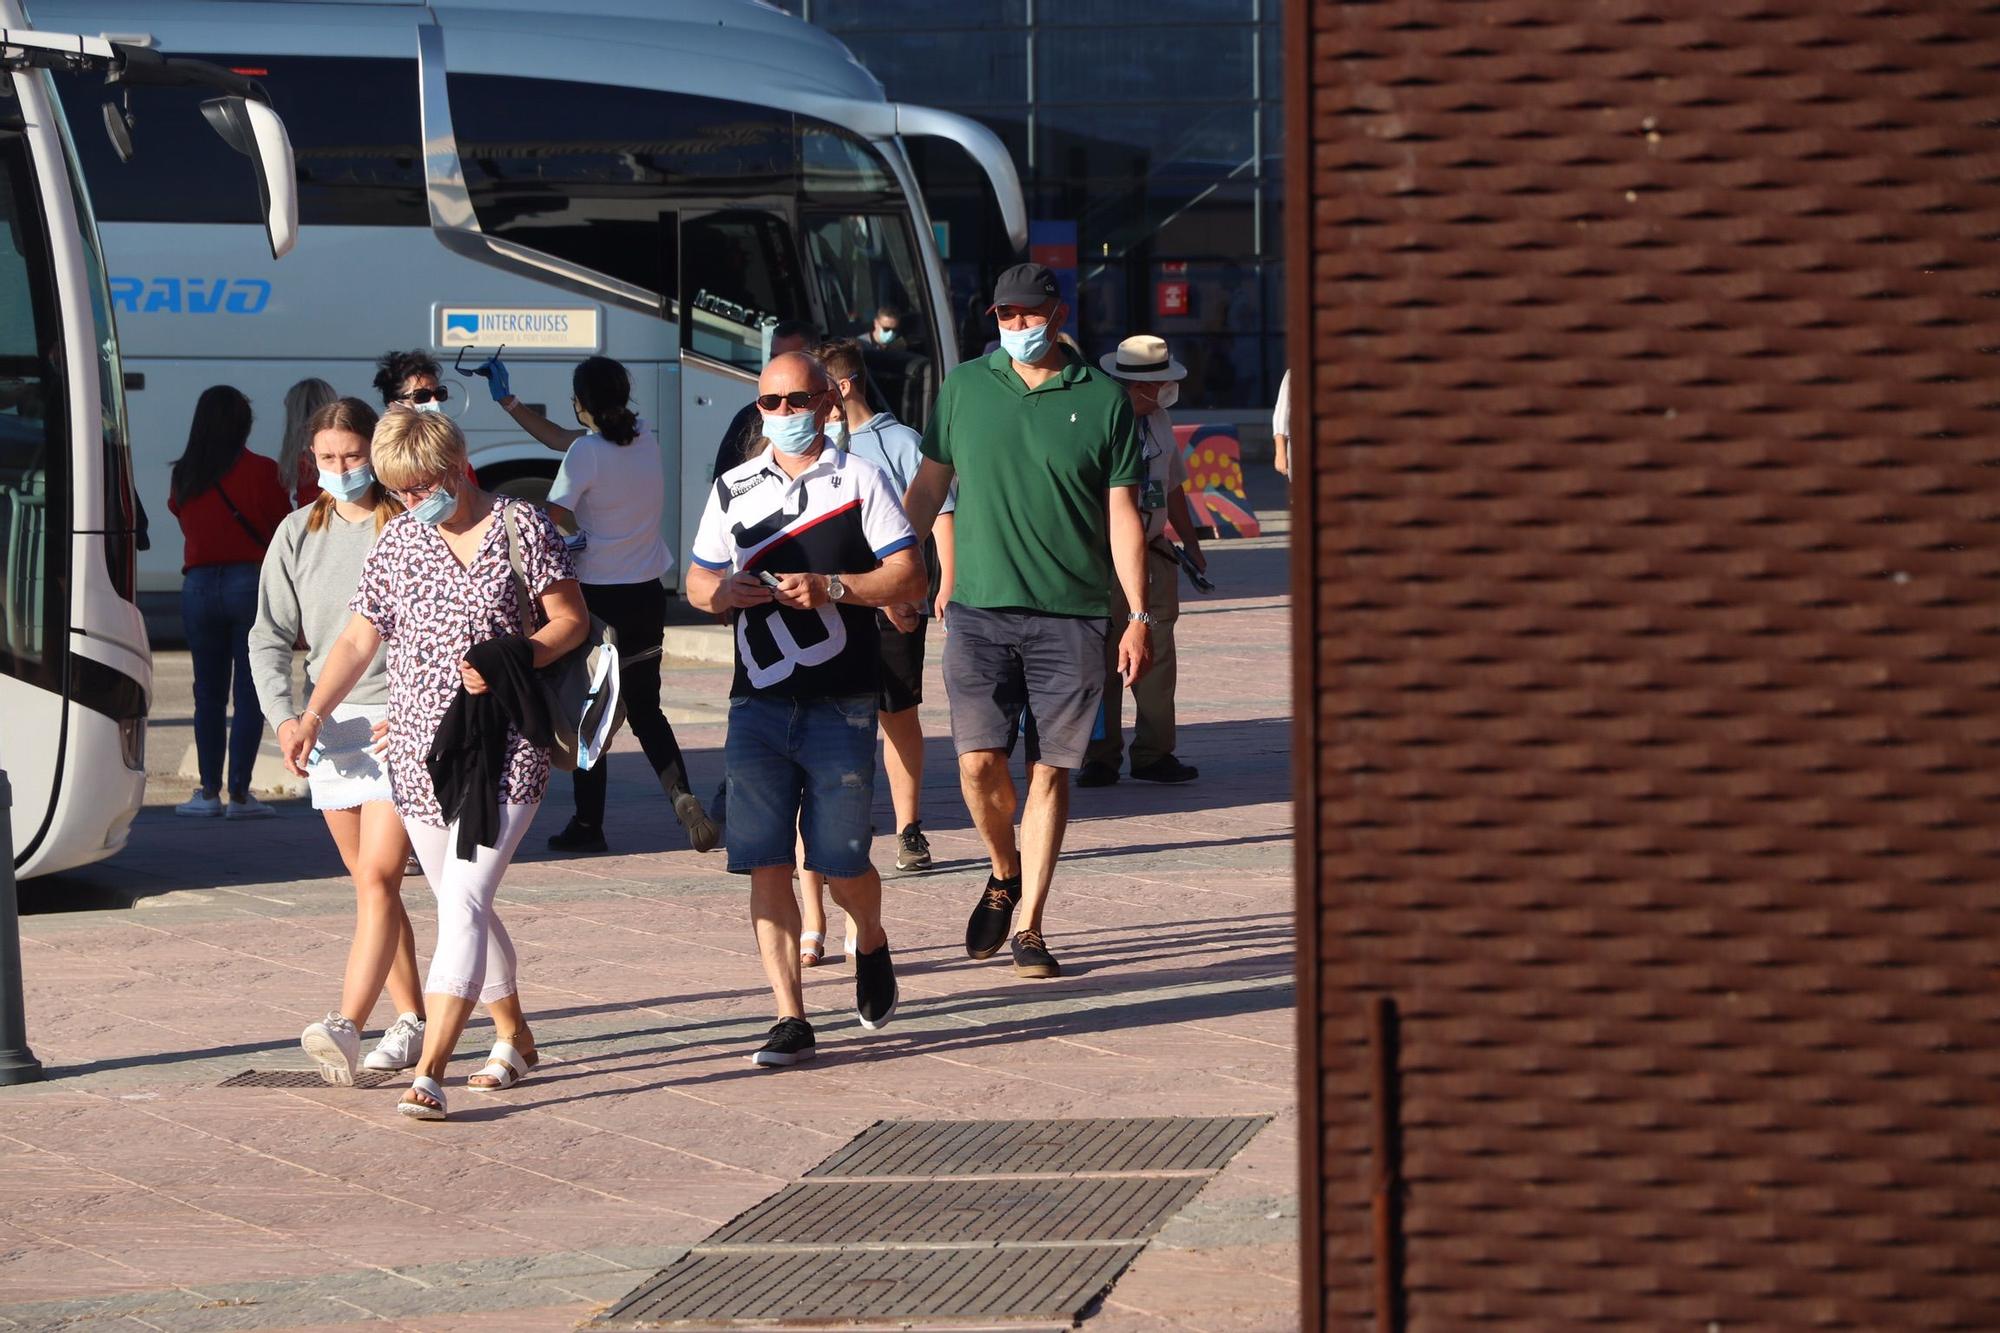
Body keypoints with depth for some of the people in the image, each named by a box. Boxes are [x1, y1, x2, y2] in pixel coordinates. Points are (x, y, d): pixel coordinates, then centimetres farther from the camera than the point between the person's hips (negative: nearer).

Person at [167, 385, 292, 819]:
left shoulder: (183, 477, 3)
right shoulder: (260, 472, -7)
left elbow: (185, 523, 10)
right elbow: (284, 531, -3)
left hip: (198, 585, 3)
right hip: (251, 583, -3)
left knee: (208, 693, 10)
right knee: (250, 693, 1)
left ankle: (209, 791, 9)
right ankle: (239, 792, -3)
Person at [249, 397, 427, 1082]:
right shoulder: (298, 534, 8)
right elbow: (271, 636, 8)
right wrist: (284, 716, -7)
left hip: (402, 724, -6)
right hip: (330, 724, 6)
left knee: (379, 876, -15)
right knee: (371, 884, 11)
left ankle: (346, 1026, -26)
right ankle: (411, 1022, 20)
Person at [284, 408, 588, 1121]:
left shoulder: (521, 526, -2)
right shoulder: (398, 542, 10)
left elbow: (572, 621, 1)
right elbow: (358, 640, 12)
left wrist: (511, 662, -15)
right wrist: (313, 716, 0)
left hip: (505, 753, -5)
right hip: (420, 754, 5)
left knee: (463, 904, -16)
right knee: (464, 907, 13)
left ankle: (429, 1072, -24)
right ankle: (514, 1038, 33)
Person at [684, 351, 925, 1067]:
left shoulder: (859, 480, 2)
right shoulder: (733, 490, 12)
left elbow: (909, 577, -3)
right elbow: (698, 582, 18)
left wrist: (832, 587, -18)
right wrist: (725, 593, -5)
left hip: (840, 704, -3)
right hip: (758, 704, 3)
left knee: (840, 862, -1)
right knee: (766, 865, -4)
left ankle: (871, 946, 33)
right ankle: (790, 1018, 0)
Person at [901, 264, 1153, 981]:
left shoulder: (1103, 399, 3)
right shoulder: (964, 387, 8)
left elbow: (1123, 514, 4)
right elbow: (929, 487, 16)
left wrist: (1138, 617, -1)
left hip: (1071, 616, -1)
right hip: (980, 610, 1)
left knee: (1050, 770, 0)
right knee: (978, 761, -7)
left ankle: (1029, 925, 8)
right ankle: (1005, 873, 21)